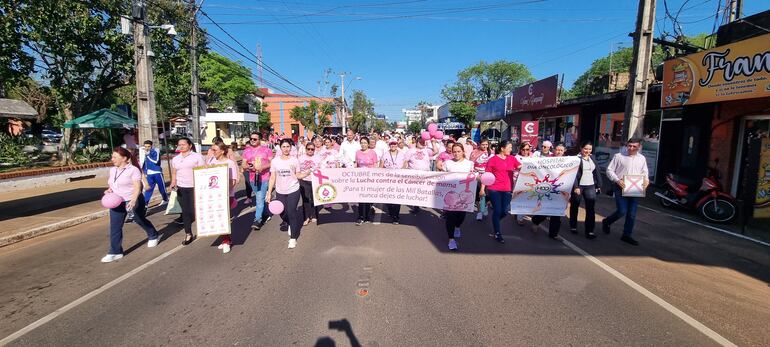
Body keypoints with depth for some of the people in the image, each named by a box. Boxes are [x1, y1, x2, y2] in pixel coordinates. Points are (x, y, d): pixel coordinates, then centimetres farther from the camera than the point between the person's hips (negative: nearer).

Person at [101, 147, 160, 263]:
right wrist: (109, 190, -1)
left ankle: (154, 237, 37)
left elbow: (137, 187, -22)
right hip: (117, 203, 6)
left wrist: (133, 200, -35)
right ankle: (115, 252, 8)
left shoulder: (133, 170, -14)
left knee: (140, 220, 13)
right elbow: (113, 184, 22)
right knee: (114, 227, 1)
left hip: (133, 201, -6)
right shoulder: (112, 170, 8)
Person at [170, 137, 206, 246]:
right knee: (185, 211, 6)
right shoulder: (175, 159, 12)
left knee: (195, 211, -3)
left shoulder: (197, 157, -3)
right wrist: (173, 183, 3)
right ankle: (188, 234, 14)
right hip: (181, 188, 4)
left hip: (195, 187, -4)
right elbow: (174, 173, 20)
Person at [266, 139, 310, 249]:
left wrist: (308, 172, -15)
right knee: (283, 214, 8)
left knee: (291, 213, -6)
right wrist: (269, 193, 1)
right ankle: (290, 224, 43)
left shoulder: (295, 160, -3)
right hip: (280, 192, 2)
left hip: (293, 191, -2)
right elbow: (272, 178, 3)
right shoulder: (275, 161, 0)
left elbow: (298, 175, 3)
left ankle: (293, 238, 7)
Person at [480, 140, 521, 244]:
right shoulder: (493, 159, -3)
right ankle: (497, 233, 13)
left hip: (507, 190, 4)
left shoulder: (512, 158, 8)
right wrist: (482, 188, -4)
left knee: (505, 211, 4)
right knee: (497, 210, -1)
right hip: (494, 189, -4)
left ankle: (495, 222, 36)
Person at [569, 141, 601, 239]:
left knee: (590, 208, -3)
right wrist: (576, 187, -16)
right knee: (575, 206, 9)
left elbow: (596, 172, 15)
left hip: (590, 187, 4)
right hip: (578, 186, -4)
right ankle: (573, 226, 24)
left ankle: (589, 231, 0)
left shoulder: (592, 158, 11)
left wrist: (598, 185, 12)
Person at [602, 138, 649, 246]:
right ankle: (606, 222, 17)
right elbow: (609, 170, -3)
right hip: (621, 187, -5)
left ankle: (627, 235, 19)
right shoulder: (619, 156, -4)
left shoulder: (642, 158, 11)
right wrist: (617, 180, -17)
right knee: (622, 211, -11)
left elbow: (645, 172, 20)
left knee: (632, 214, 6)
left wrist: (646, 180, -2)